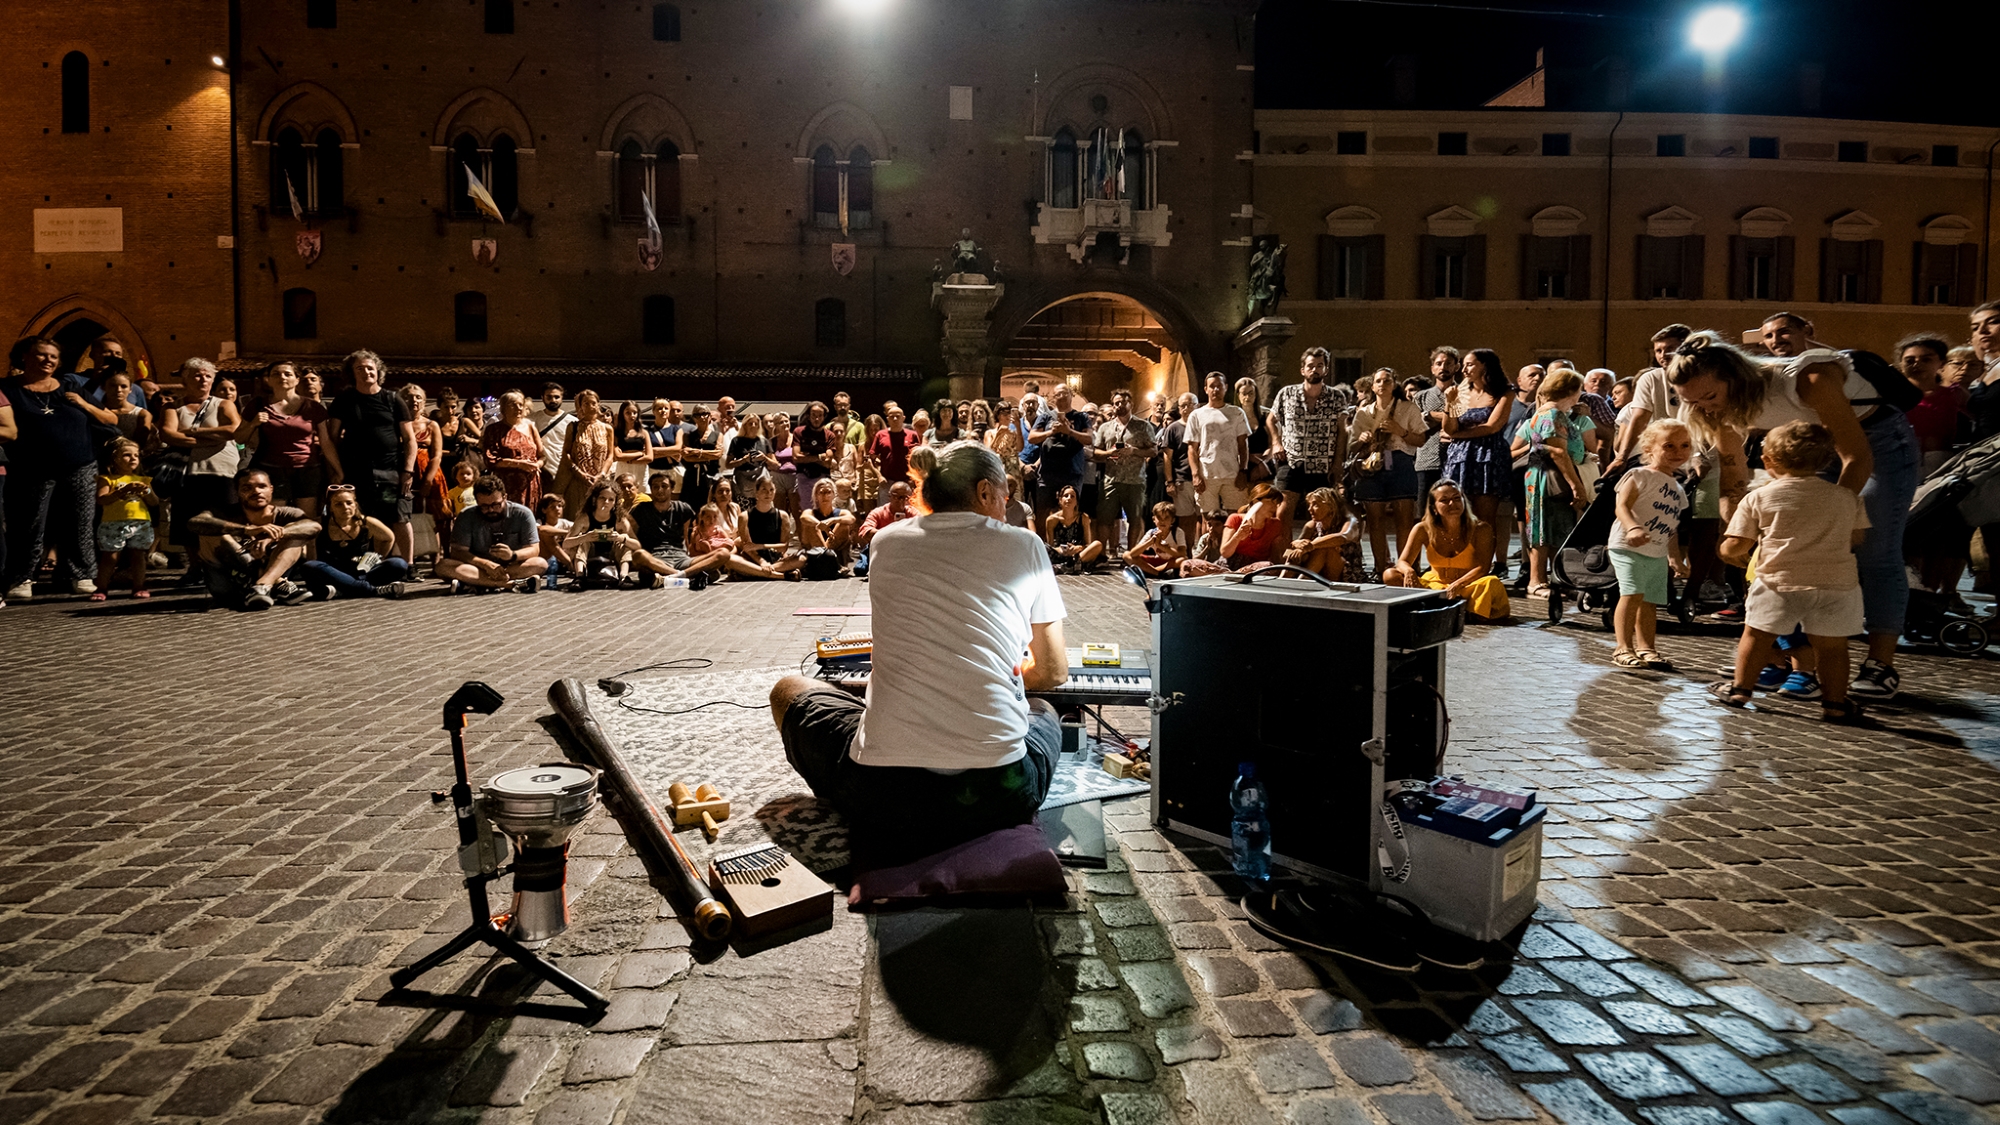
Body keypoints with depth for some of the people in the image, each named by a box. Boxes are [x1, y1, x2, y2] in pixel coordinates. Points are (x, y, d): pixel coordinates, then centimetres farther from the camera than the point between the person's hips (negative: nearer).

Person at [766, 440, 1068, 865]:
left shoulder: (887, 541, 12)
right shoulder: (1023, 546, 6)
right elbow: (1054, 672, 16)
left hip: (880, 791, 0)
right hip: (997, 794, 1)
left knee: (788, 690, 29)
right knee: (1044, 713, 37)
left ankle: (893, 845, 12)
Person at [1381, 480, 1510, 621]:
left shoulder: (1481, 529, -10)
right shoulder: (1423, 530, -6)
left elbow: (1482, 568, -17)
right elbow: (1402, 562, -8)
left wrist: (1457, 584, -34)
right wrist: (1409, 571, -33)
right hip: (1433, 584, 3)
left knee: (1491, 583, -36)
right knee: (1390, 575, -21)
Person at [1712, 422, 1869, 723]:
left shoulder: (1758, 498, -2)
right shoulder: (1846, 496, 7)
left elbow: (1735, 545, -2)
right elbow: (1857, 537, 16)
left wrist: (1732, 553, 20)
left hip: (1779, 583, -2)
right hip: (1837, 583, 2)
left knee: (1756, 635, 12)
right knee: (1832, 645, 10)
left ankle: (1740, 688, 21)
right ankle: (1835, 703, 15)